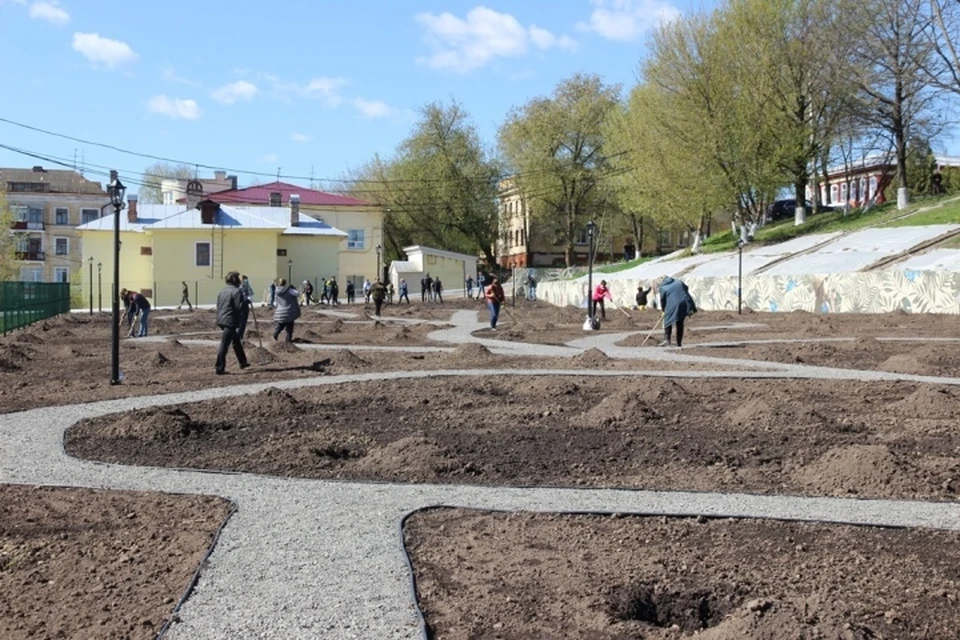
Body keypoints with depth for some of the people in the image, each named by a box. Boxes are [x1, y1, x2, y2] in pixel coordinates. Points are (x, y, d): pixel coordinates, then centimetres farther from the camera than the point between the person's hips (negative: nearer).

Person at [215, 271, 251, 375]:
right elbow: (240, 307, -18)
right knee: (224, 344, -6)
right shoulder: (236, 291, -13)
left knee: (236, 340, 22)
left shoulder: (222, 291, 13)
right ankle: (219, 368, -4)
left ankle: (243, 362, 32)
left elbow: (218, 305, 17)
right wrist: (245, 300, -1)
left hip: (221, 320, 9)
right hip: (231, 321, -9)